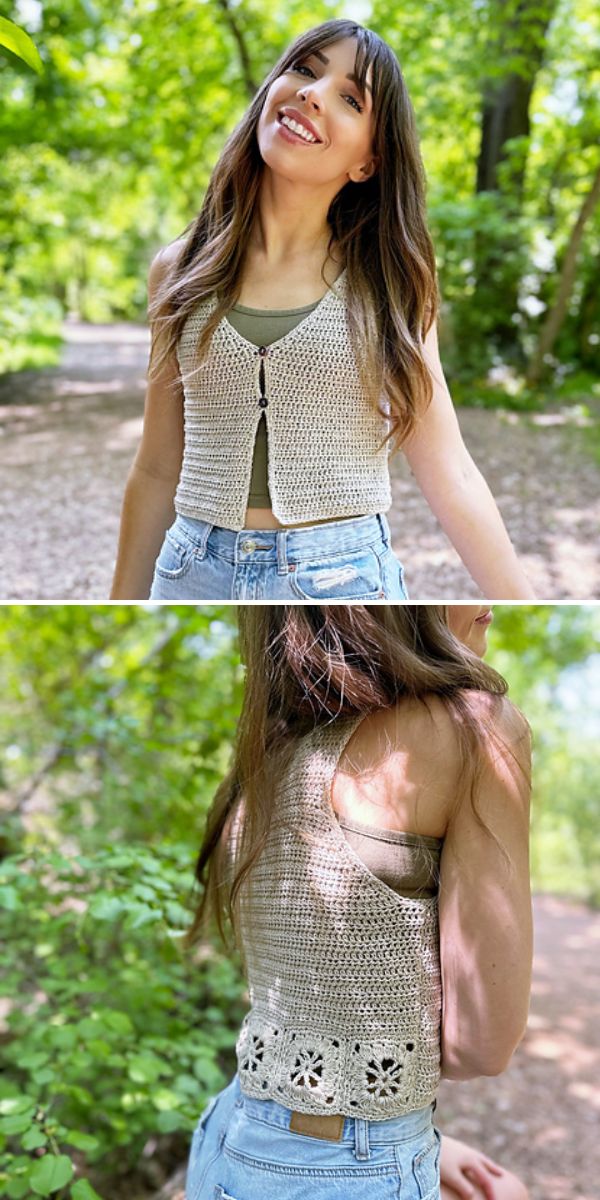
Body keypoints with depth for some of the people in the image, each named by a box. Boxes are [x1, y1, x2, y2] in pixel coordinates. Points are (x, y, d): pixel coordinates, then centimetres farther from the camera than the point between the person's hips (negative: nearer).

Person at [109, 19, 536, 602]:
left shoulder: (389, 281, -1)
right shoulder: (178, 271, 3)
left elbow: (450, 475, -3)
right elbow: (158, 471, 7)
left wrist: (529, 616, -6)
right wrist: (122, 601, 10)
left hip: (344, 576, -1)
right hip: (194, 572, 2)